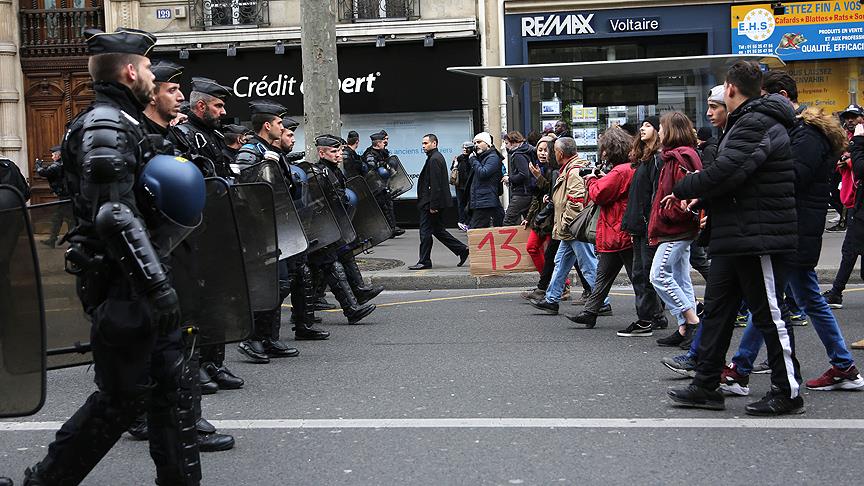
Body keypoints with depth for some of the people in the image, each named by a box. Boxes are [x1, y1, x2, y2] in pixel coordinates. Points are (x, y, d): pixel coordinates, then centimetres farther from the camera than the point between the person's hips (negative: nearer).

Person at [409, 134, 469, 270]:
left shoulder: (434, 159, -17)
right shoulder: (437, 157, 16)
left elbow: (435, 185, -22)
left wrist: (433, 205, -22)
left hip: (430, 203, -11)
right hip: (432, 203, 11)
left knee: (426, 231, -3)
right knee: (438, 229, 15)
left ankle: (424, 261, 4)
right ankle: (462, 250, 16)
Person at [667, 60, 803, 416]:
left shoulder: (757, 125, -16)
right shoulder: (747, 123, 18)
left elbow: (724, 174, -24)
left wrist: (682, 190, -9)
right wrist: (702, 199, 7)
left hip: (759, 238, -11)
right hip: (735, 238, 11)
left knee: (769, 315, -3)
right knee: (717, 310, 12)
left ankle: (789, 393, 7)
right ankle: (706, 386, 18)